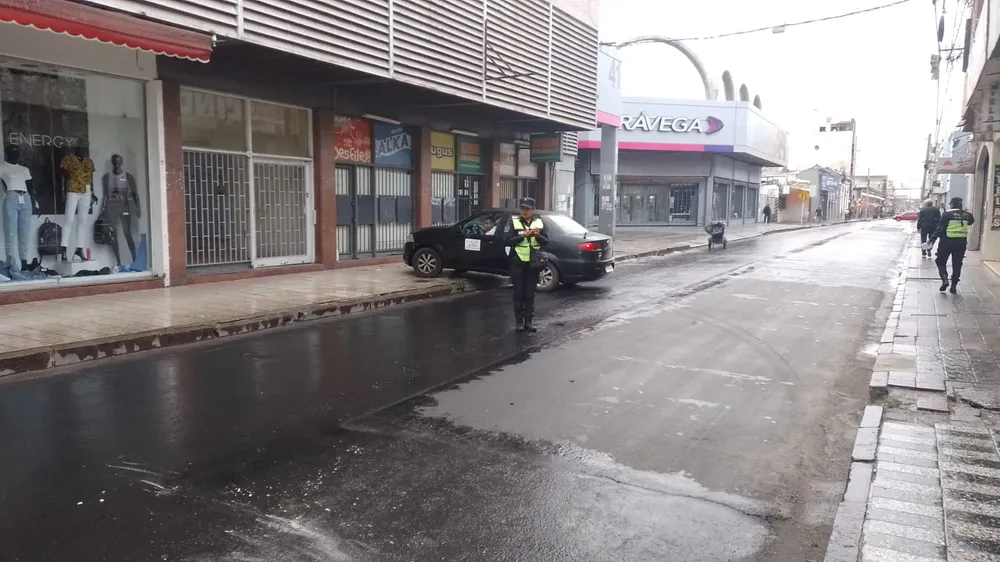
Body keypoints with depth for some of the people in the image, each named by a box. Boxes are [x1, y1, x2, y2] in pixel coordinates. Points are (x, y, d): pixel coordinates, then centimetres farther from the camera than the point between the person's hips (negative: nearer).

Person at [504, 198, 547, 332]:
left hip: (533, 263, 2)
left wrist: (538, 235, -17)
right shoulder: (514, 222, -1)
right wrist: (522, 236, -19)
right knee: (519, 293, 1)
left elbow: (546, 241, 2)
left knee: (530, 293, 5)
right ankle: (519, 321, 8)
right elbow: (507, 241, -8)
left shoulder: (539, 222, 5)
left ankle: (529, 321, 11)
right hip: (518, 262, -2)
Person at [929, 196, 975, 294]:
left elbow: (940, 229, -15)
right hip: (961, 242, 4)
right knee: (957, 265, 12)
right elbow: (971, 221, 26)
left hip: (947, 242, -4)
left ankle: (944, 279, -8)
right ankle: (953, 286, 13)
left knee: (941, 262, 11)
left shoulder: (947, 214, -12)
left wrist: (932, 238, -8)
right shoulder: (967, 214, 3)